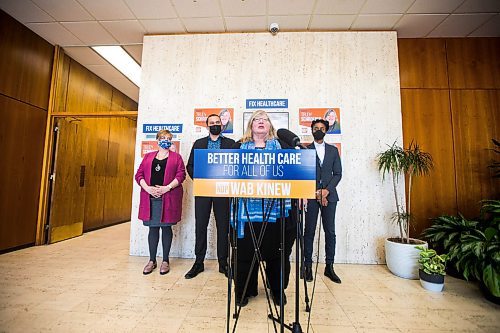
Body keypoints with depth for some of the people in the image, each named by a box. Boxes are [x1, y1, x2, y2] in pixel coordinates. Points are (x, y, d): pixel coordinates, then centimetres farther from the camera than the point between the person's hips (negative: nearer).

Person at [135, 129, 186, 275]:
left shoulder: (176, 157, 8)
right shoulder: (148, 156, 16)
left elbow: (181, 175, -4)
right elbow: (139, 174, 8)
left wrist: (167, 188, -14)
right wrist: (147, 188, -9)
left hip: (168, 198, -2)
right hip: (150, 197, 3)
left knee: (166, 227, 4)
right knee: (153, 228, 8)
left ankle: (165, 261, 16)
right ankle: (152, 260, 22)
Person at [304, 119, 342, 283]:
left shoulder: (333, 150, 14)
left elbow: (338, 173, 8)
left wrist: (327, 190, -7)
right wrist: (317, 192, -8)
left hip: (329, 195, 3)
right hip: (311, 195, -2)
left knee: (330, 232, 5)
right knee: (309, 231, 2)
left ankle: (329, 267, 17)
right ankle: (308, 266, 12)